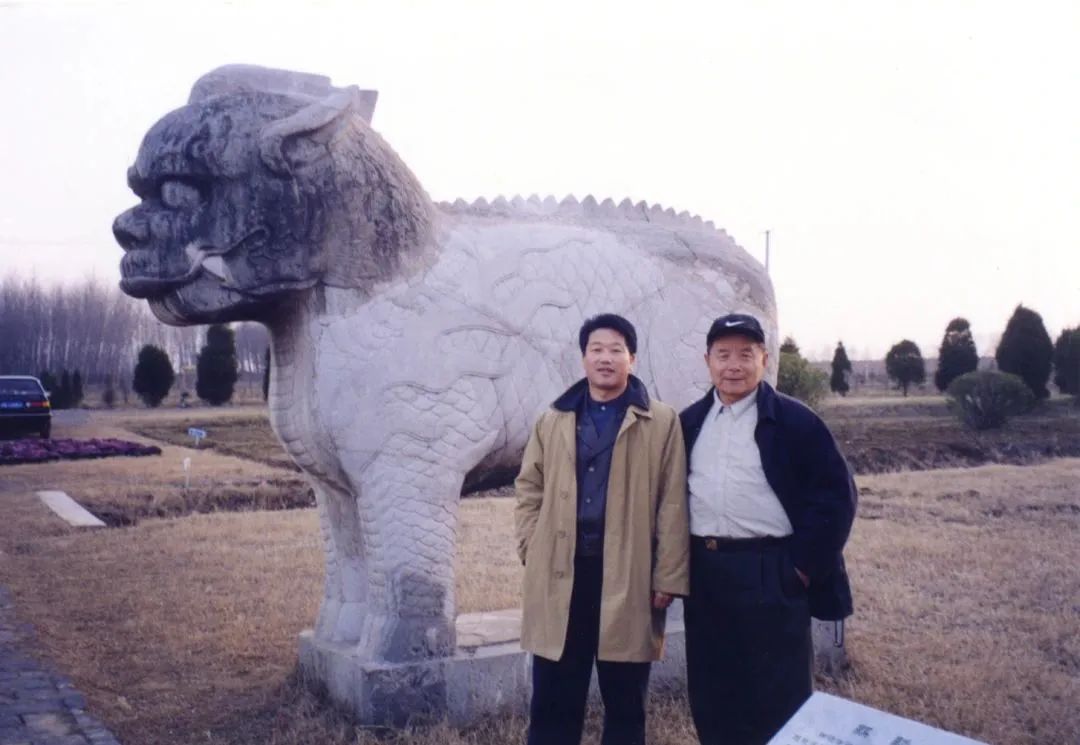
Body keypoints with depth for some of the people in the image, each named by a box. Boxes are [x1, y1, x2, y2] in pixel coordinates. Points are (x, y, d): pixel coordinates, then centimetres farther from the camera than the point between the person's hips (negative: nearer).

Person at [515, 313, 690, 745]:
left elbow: (672, 506, -3)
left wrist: (668, 578, -6)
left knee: (625, 703, 11)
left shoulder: (661, 423, 0)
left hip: (628, 576, -2)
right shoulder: (553, 421, 10)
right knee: (553, 702, 8)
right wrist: (532, 551, 2)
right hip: (560, 574, 2)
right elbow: (529, 489, 14)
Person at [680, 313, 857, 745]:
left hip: (772, 574, -4)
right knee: (712, 692, 12)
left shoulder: (794, 421, -5)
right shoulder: (689, 422, 9)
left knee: (779, 695, 4)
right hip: (703, 573, 5)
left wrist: (804, 565, -11)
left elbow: (835, 495, -7)